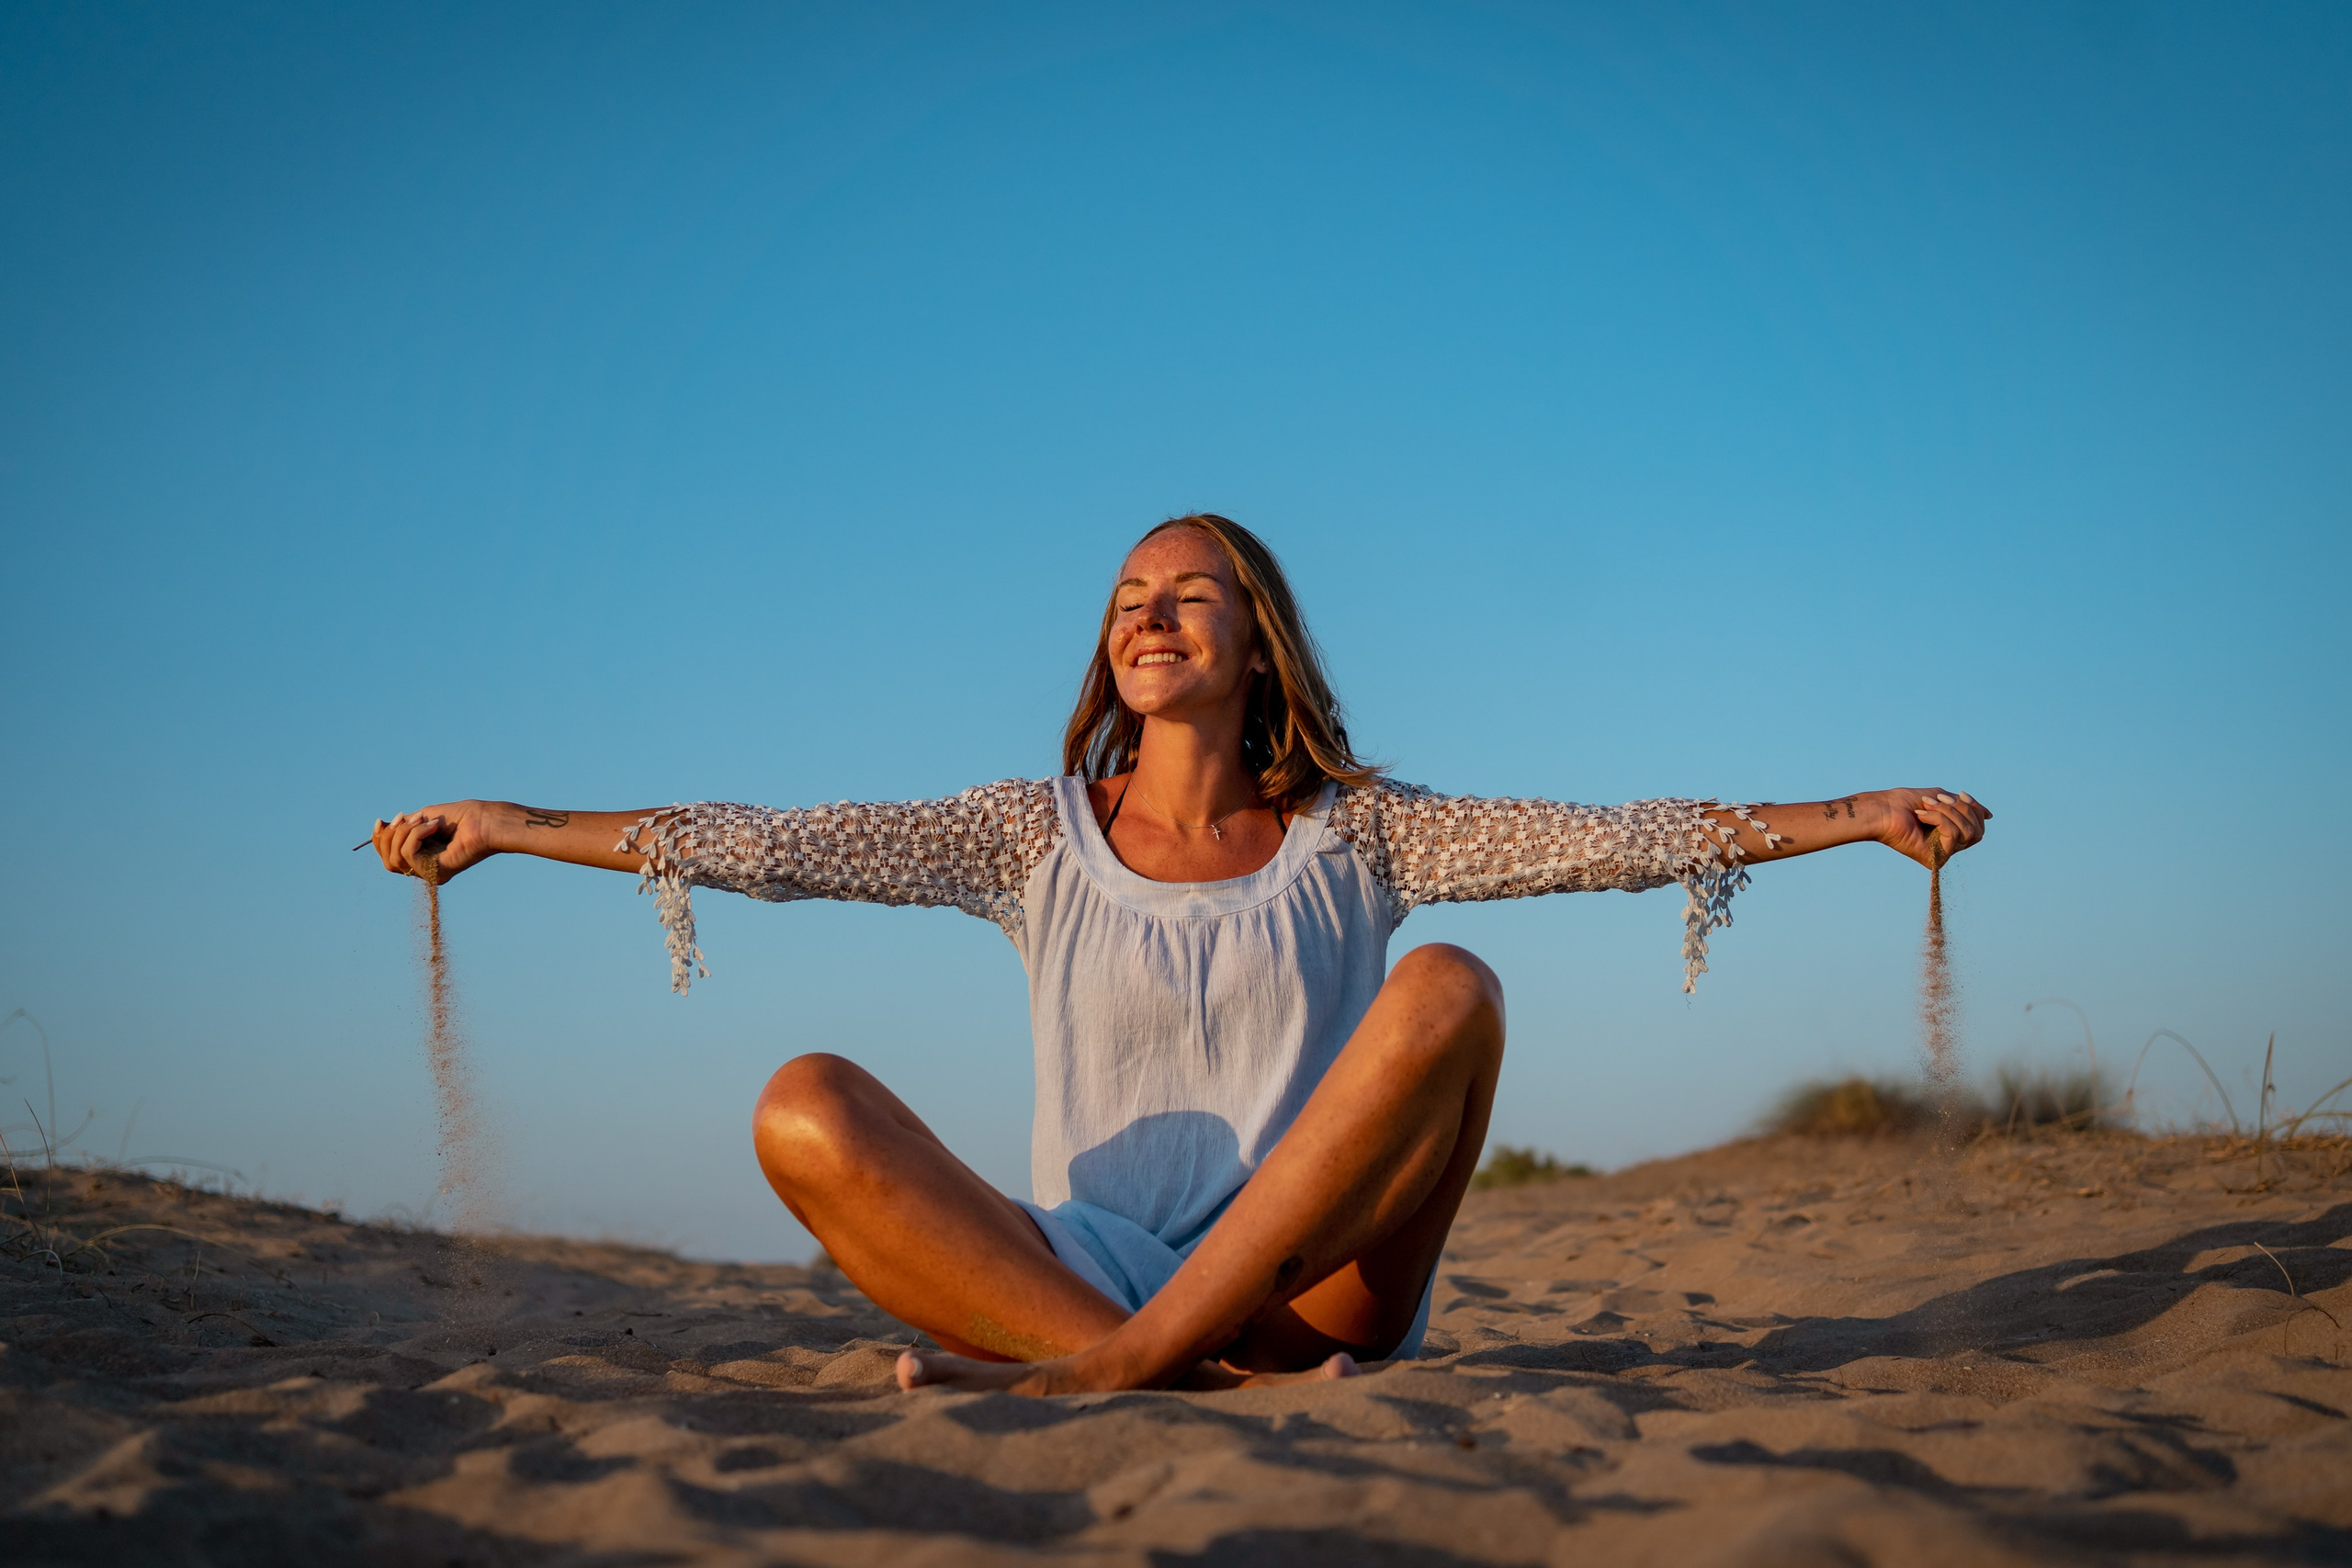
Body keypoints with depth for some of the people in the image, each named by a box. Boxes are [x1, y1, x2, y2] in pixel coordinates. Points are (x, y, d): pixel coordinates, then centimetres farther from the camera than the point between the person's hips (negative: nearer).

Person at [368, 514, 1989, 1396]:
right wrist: (522, 827, 3)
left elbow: (1606, 838, 3)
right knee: (806, 1109, -22)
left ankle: (1112, 1368, -32)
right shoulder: (1041, 834, 11)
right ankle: (1222, 1381, -33)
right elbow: (777, 844, 7)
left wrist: (1852, 814, -4)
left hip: (1319, 1276, 0)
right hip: (1080, 1267, 1)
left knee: (1452, 990, -25)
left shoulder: (1352, 830, 10)